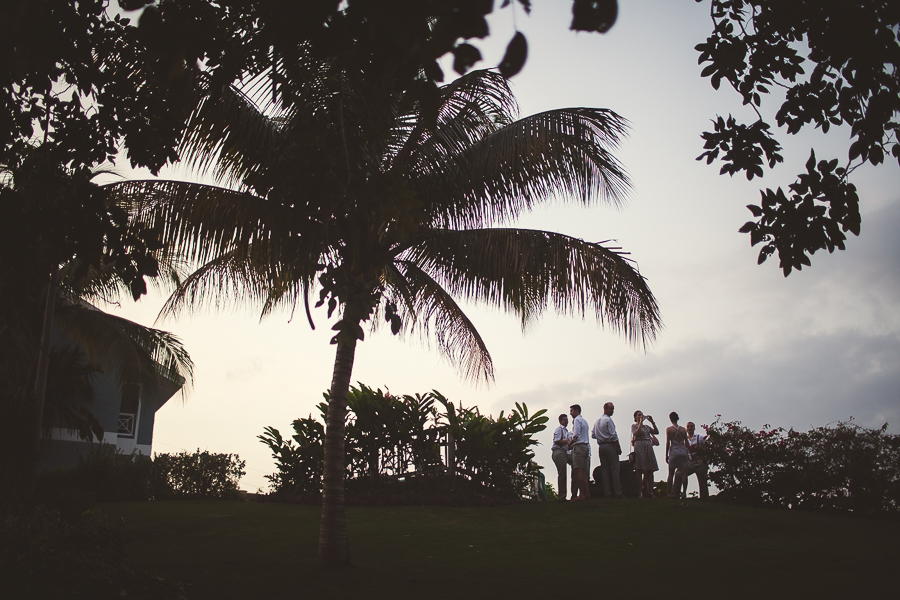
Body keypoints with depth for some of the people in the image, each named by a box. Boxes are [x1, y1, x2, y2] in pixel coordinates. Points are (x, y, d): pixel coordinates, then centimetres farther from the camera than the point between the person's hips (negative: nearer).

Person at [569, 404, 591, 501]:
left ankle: (582, 494, -20)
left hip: (578, 446, -9)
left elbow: (576, 435, -13)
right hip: (586, 446, 9)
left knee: (578, 472, -14)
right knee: (583, 473, 7)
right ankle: (587, 493, 3)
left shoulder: (577, 420, -4)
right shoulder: (584, 420, 23)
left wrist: (570, 442, 3)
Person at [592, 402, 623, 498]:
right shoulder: (608, 420, -10)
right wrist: (618, 447, -10)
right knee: (614, 470, -6)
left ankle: (607, 493, 4)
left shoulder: (597, 421, 15)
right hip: (610, 445, -7)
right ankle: (618, 492, -7)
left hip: (601, 446, 7)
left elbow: (593, 435, 16)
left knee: (604, 470, 5)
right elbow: (613, 435, -14)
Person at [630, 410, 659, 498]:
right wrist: (640, 422, -10)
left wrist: (652, 422, 3)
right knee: (639, 471, -9)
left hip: (649, 447, 6)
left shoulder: (646, 426, 21)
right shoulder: (634, 426, 7)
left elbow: (656, 432, 11)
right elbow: (637, 433, -13)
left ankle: (650, 492, 5)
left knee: (650, 471, 2)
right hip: (639, 447, -6)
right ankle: (640, 492, -10)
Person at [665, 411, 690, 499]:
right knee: (680, 473, 7)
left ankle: (668, 493, 1)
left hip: (674, 452, -2)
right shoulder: (683, 429, 6)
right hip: (683, 452, 2)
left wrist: (666, 455, 1)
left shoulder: (669, 429, -3)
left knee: (671, 474, 4)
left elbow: (667, 443, -4)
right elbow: (686, 443, 9)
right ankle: (676, 492, 0)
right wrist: (687, 453, 19)